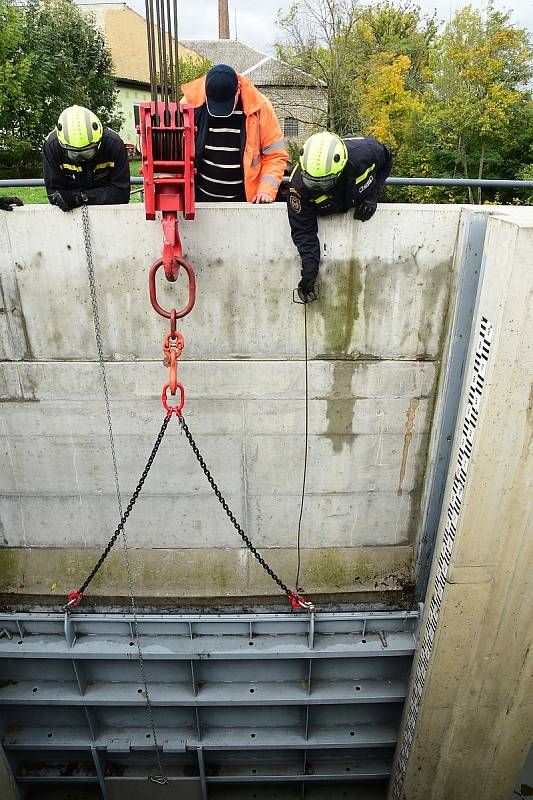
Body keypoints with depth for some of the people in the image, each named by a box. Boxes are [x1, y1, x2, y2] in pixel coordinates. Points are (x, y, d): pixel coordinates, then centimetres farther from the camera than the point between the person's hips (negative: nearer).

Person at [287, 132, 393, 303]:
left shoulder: (364, 151, -36)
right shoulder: (299, 182, -36)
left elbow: (386, 161, -10)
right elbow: (303, 229, -29)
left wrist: (372, 195, -22)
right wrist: (309, 269, -37)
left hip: (360, 210, 1)